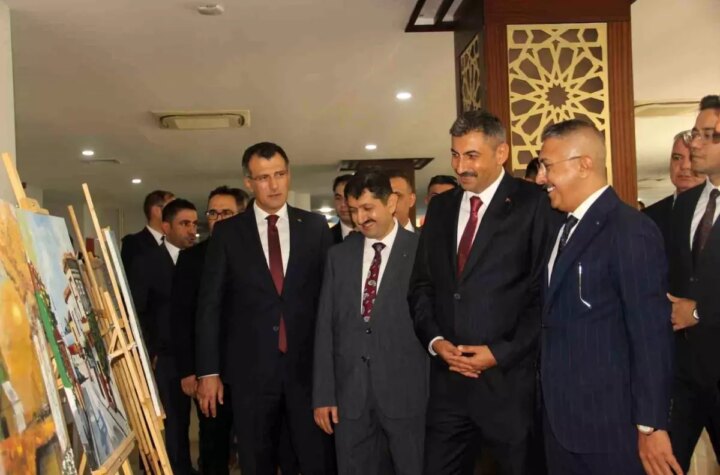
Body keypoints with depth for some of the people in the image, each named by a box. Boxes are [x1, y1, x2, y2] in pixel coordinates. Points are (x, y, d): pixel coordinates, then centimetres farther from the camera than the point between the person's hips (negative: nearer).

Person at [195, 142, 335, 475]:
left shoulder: (315, 226, 5)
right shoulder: (227, 232, 2)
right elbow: (210, 304, 1)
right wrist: (208, 371, -3)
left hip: (308, 365, 0)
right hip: (251, 367, 0)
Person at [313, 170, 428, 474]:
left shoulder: (421, 251, -3)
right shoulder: (339, 255, 8)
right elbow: (325, 326, 6)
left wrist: (437, 391, -7)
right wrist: (323, 393, 2)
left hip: (405, 390, -3)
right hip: (349, 391, 3)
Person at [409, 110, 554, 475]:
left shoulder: (533, 204, -6)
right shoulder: (441, 206, 11)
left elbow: (544, 292, -10)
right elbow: (421, 285, 12)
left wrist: (502, 352, -13)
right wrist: (435, 340, -2)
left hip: (508, 379, -4)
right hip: (446, 378, 5)